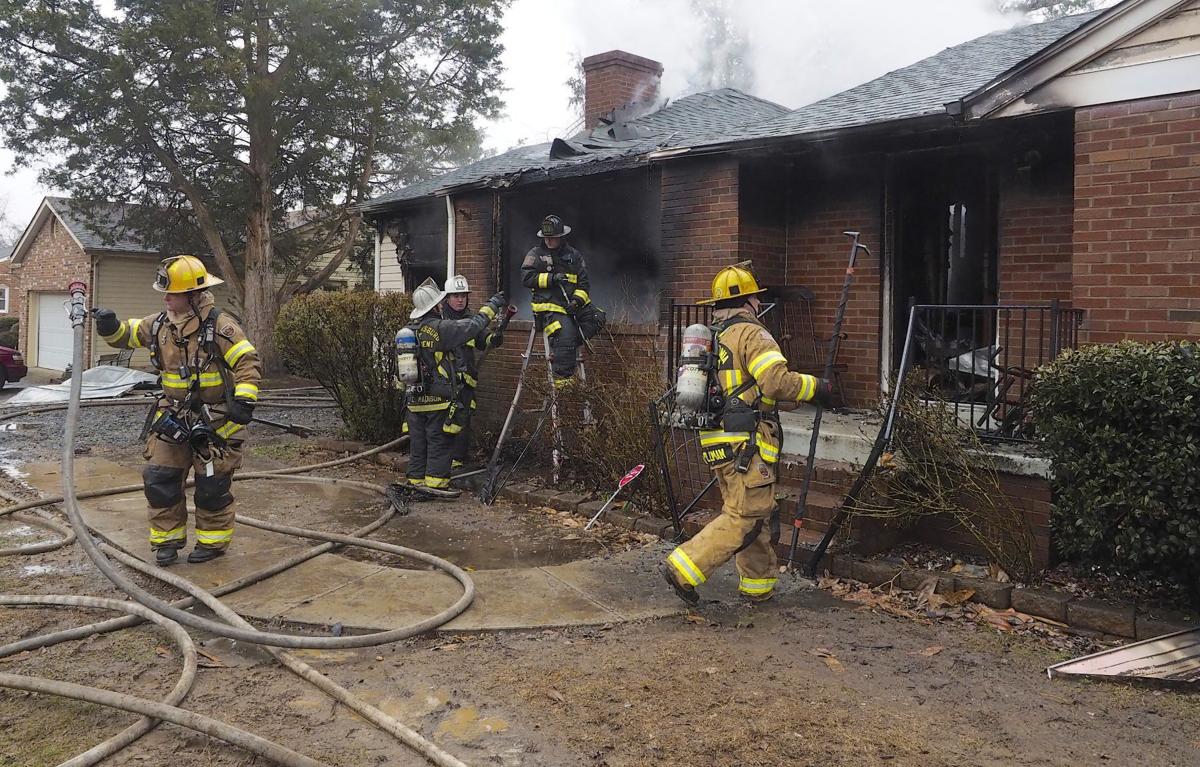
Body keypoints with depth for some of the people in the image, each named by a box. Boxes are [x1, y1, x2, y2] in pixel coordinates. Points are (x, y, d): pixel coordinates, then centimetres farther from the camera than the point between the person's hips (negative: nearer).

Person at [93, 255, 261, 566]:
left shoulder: (220, 325, -17)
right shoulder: (160, 324, 3)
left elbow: (248, 363, -20)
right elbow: (126, 335, 17)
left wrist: (243, 401, -30)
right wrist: (110, 327, -6)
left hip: (214, 421, -6)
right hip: (173, 418, 6)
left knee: (212, 485, 5)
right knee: (159, 479, 7)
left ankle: (213, 541, 22)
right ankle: (168, 538, 22)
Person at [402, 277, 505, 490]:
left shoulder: (409, 330, 7)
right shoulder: (440, 328, -14)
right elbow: (474, 325, -7)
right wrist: (491, 305, 5)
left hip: (413, 399, 7)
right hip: (439, 400, -7)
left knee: (418, 444, 12)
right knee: (440, 444, 1)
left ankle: (415, 481, 18)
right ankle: (436, 485, 3)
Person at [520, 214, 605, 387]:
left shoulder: (573, 255, 14)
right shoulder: (536, 254, 6)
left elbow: (584, 282, 10)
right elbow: (526, 278, -5)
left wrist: (577, 300, -9)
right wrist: (551, 278, -15)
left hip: (572, 304, 5)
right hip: (550, 306, -5)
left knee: (597, 318, -16)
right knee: (565, 335, -24)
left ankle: (559, 348, -13)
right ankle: (562, 378, -15)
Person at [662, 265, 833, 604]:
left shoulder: (709, 338, 19)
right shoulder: (751, 333, -8)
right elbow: (777, 382, -20)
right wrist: (815, 386, -4)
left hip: (716, 441, 9)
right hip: (746, 441, -9)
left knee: (755, 513, 17)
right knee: (745, 517, -5)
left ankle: (758, 586, 23)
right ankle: (684, 570, -9)